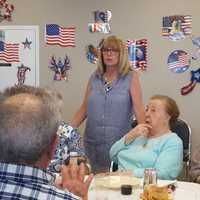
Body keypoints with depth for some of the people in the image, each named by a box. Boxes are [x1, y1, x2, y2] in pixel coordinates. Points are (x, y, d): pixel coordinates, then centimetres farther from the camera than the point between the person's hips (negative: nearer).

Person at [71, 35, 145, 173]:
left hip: (120, 143, -3)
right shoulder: (94, 78, 8)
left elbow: (139, 110, -8)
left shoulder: (131, 77, -2)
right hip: (93, 144, 3)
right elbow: (84, 108, 11)